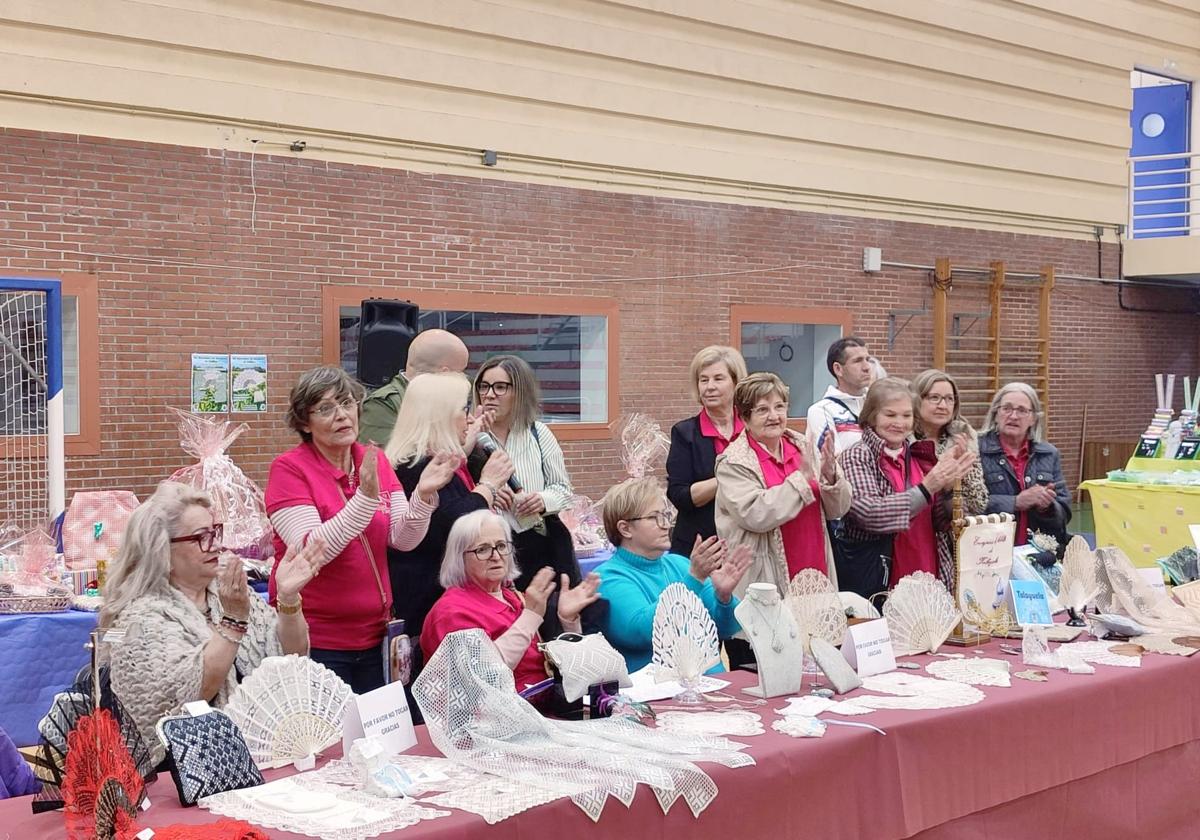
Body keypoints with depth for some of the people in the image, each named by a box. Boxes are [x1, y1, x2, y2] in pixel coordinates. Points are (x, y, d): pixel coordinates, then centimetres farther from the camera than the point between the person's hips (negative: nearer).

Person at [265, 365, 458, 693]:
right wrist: (366, 497, -30)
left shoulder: (376, 461, 5)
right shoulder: (289, 469, -10)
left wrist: (423, 494, -21)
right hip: (316, 641, -5)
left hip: (373, 635, 5)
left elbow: (403, 539, -3)